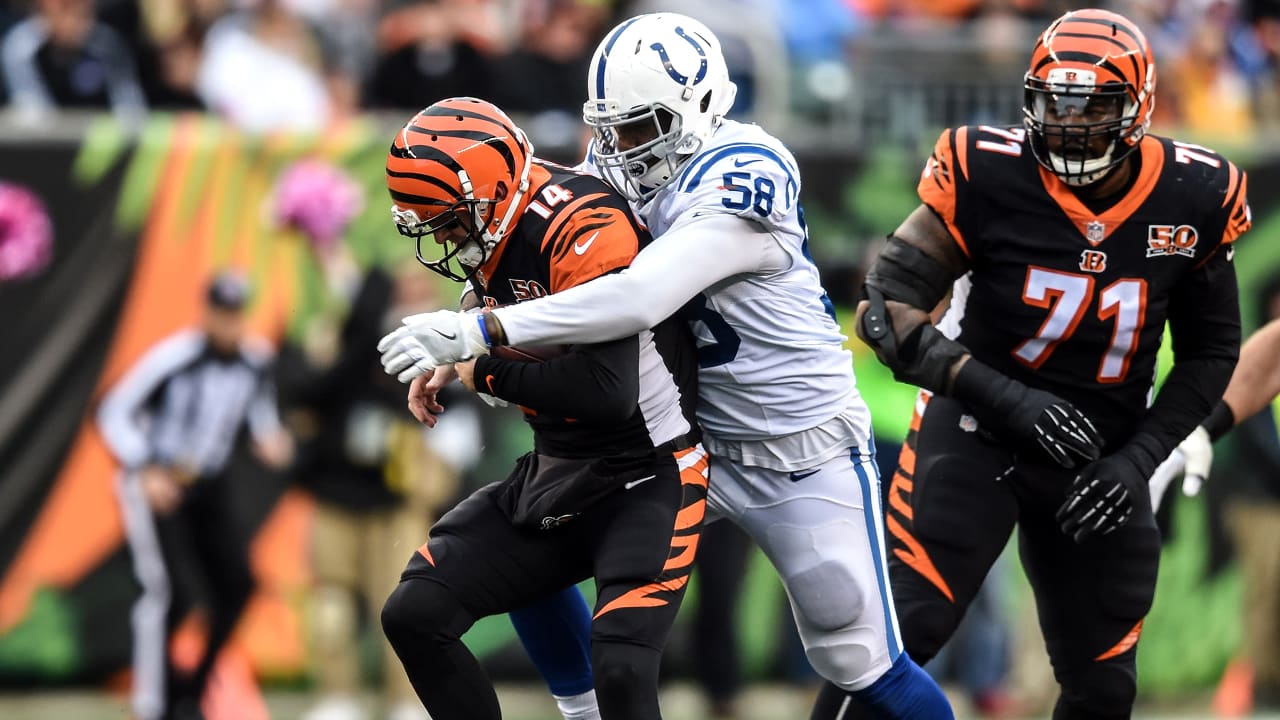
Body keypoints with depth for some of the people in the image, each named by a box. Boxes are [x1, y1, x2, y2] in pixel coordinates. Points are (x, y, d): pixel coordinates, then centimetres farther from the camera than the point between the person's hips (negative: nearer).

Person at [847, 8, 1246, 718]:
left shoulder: (1193, 198, -7)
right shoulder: (988, 178, -17)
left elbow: (1210, 352, 6)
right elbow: (885, 308, -16)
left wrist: (1138, 460, -7)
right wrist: (1007, 399, -25)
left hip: (1100, 456, 4)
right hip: (981, 429, -3)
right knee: (893, 637, -19)